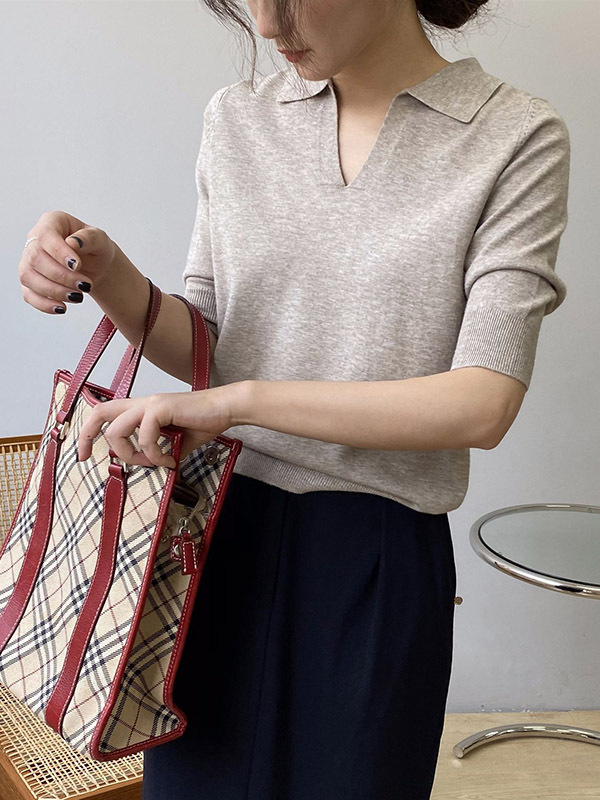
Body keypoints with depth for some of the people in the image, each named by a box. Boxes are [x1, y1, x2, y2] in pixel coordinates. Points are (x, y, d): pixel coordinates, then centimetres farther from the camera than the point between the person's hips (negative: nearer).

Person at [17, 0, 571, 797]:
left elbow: (484, 405, -18)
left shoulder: (516, 138, -10)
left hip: (378, 557, -3)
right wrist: (111, 276, -14)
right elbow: (202, 347, 6)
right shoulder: (237, 117, 3)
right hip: (223, 531, 4)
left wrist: (241, 401, -22)